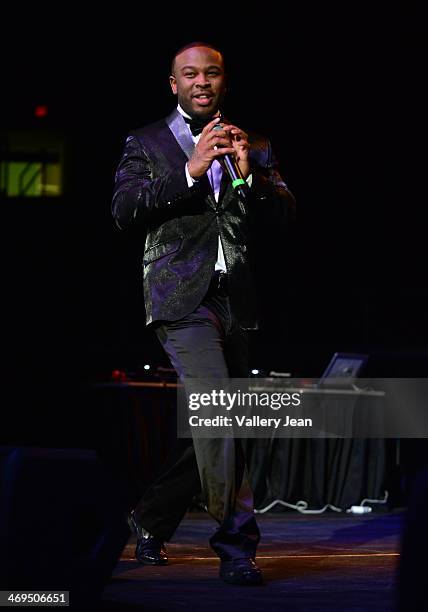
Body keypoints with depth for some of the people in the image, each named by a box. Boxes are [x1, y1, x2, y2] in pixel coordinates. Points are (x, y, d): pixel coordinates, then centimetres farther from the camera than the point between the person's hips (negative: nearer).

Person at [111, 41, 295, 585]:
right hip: (181, 294, -4)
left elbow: (284, 212, 7)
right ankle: (237, 540, -17)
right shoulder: (145, 143, 9)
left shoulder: (254, 147, 17)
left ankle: (151, 519, 28)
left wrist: (250, 173, -12)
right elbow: (124, 209, -4)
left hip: (234, 298, 4)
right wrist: (189, 171, -13)